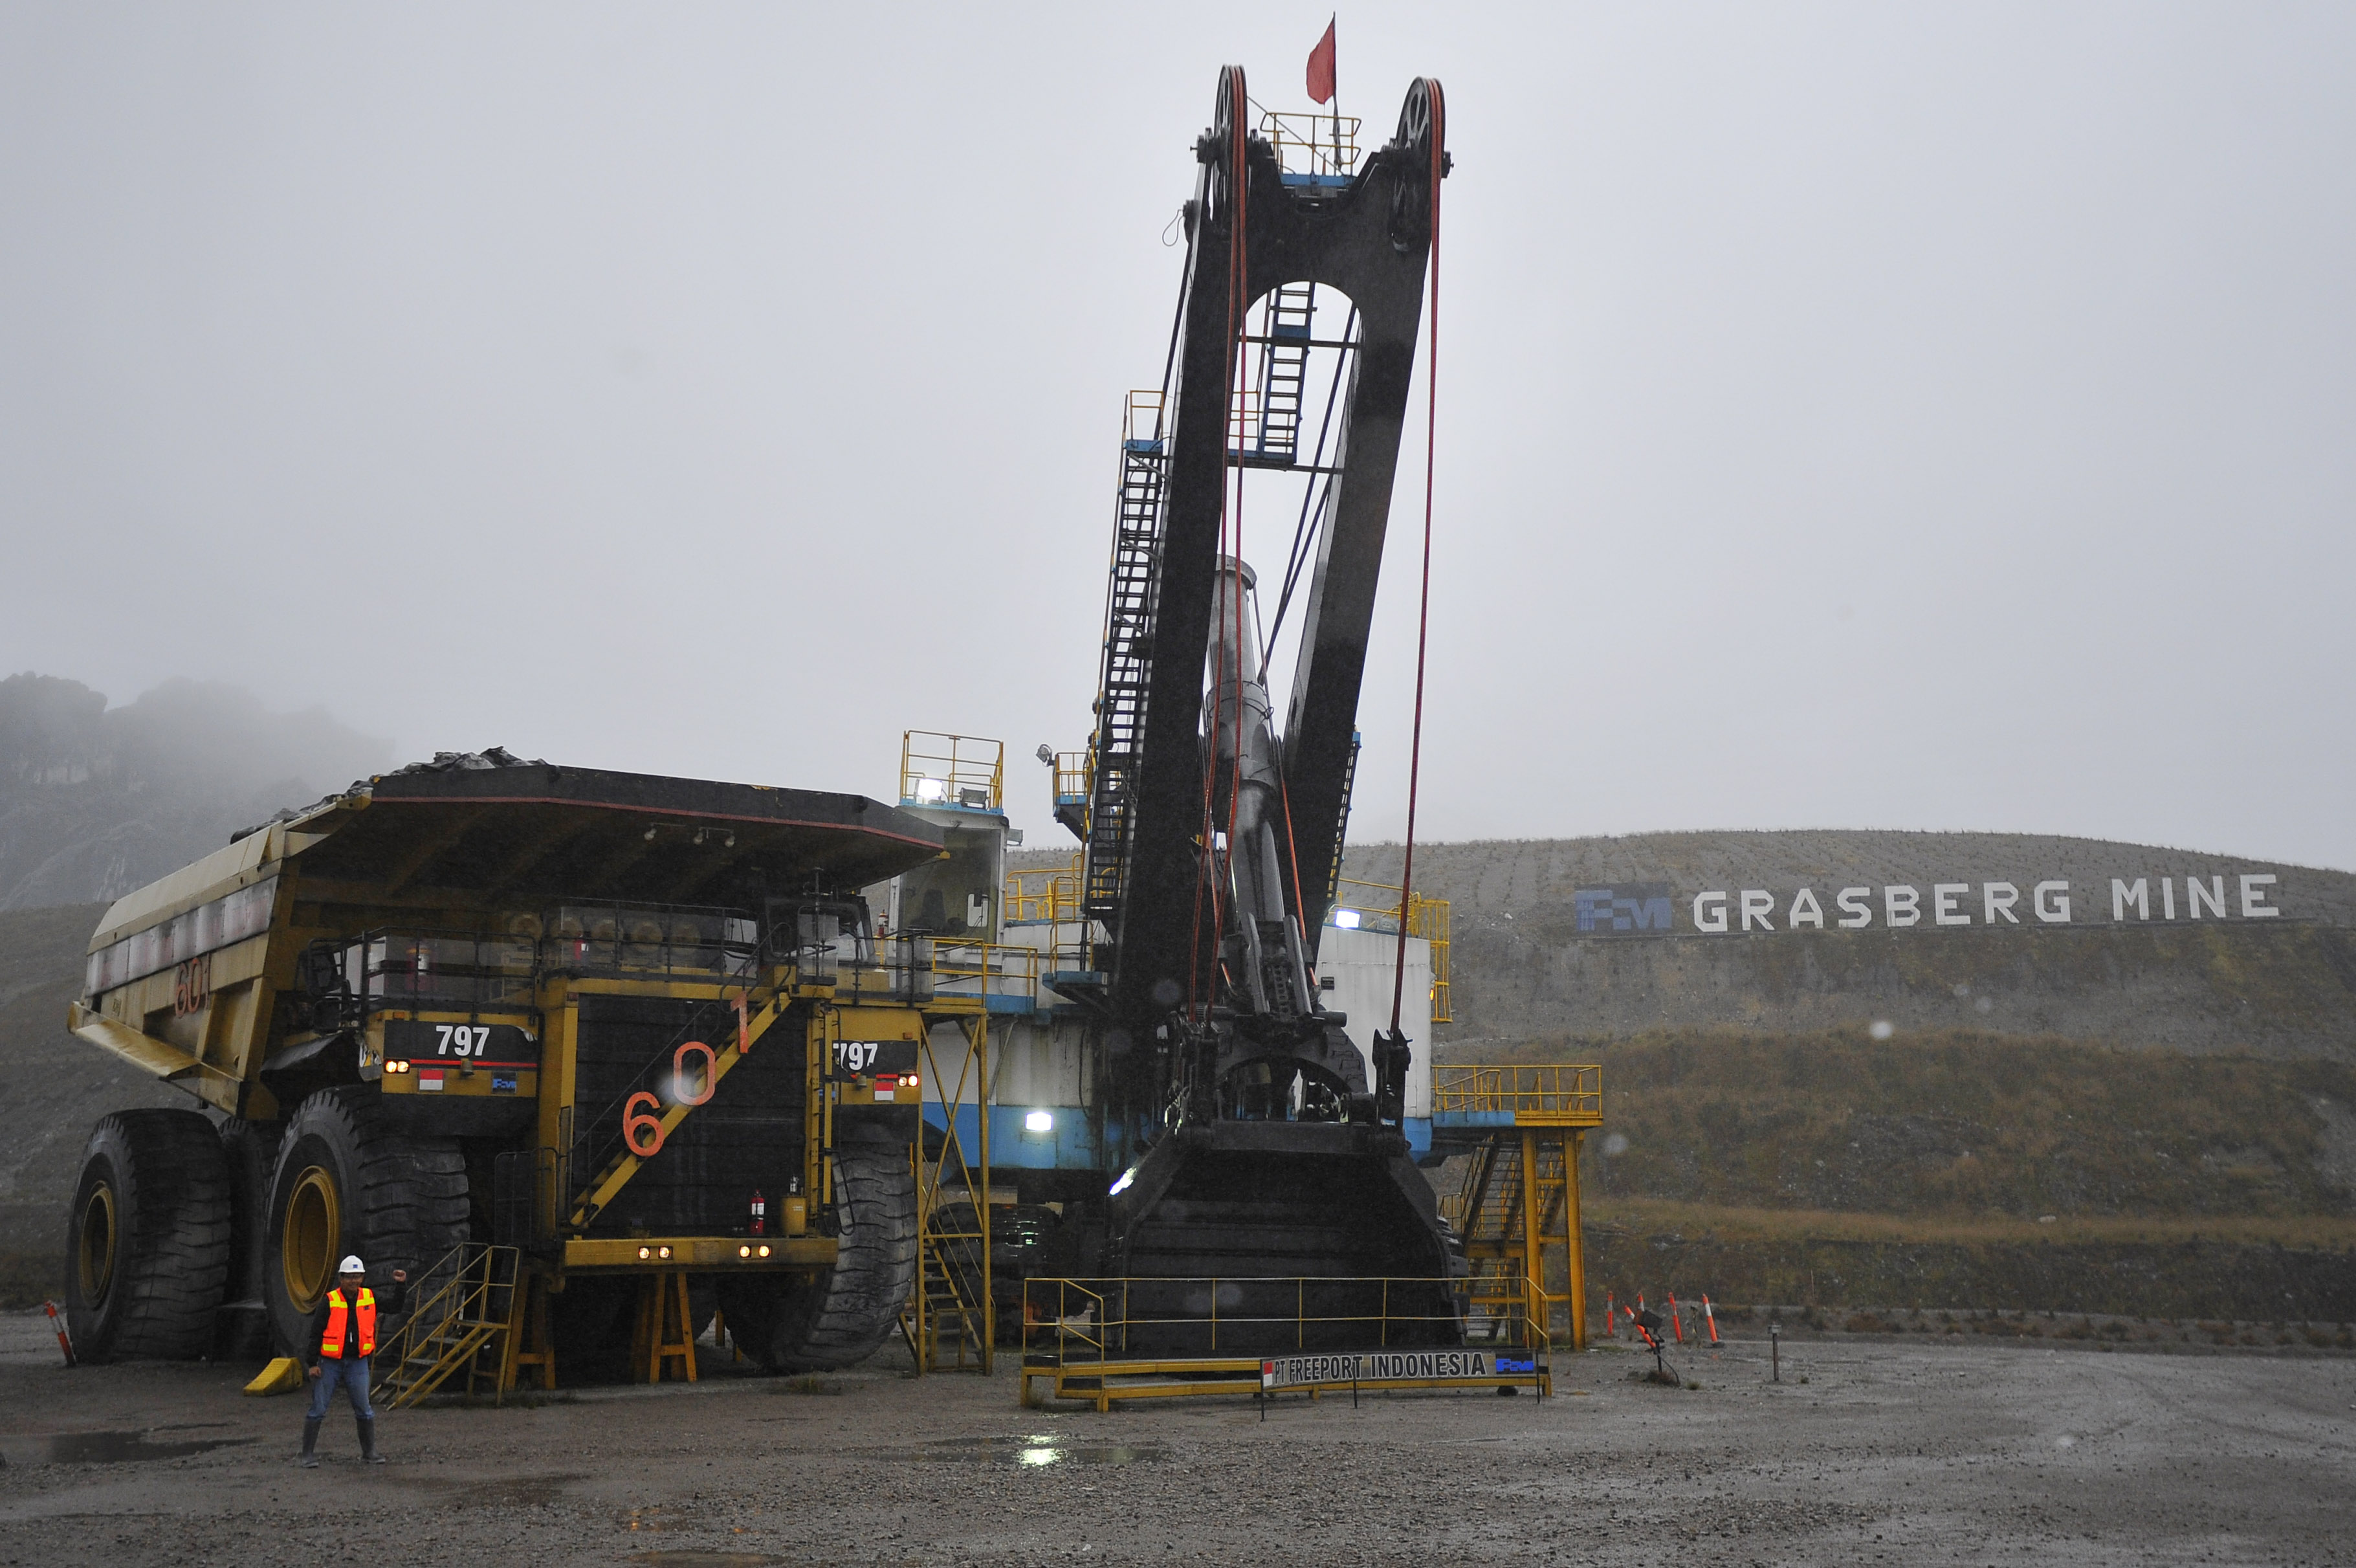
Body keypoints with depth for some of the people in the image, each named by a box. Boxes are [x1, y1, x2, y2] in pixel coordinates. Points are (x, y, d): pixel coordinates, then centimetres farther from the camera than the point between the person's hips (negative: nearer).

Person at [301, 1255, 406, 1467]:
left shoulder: (370, 1298, 4)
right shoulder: (329, 1302, -9)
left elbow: (393, 1307, 18)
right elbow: (315, 1332, -6)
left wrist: (401, 1286, 5)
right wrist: (313, 1364, -8)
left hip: (357, 1363, 3)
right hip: (329, 1363, -3)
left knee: (364, 1411, 4)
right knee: (317, 1410, 1)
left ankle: (369, 1454, 15)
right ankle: (309, 1456, 11)